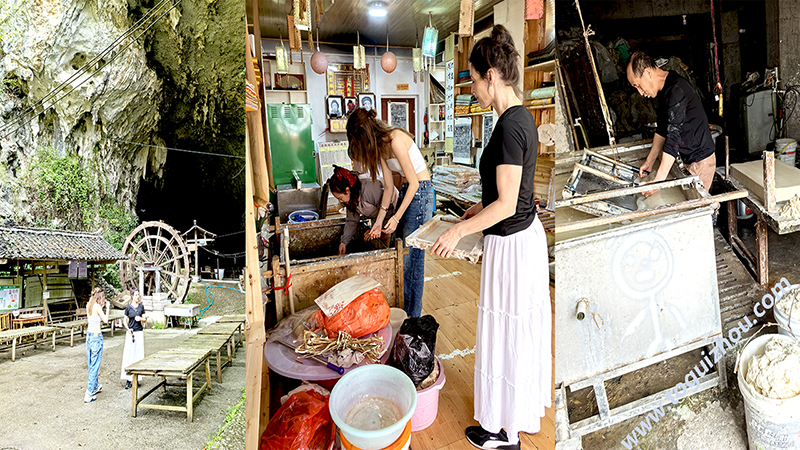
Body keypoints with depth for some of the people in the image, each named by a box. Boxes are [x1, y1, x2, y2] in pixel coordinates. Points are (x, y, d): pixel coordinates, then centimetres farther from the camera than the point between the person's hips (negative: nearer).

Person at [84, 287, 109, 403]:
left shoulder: (89, 305, 6)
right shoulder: (97, 307, -15)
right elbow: (106, 320, -6)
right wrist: (107, 308, 3)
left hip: (89, 334, 8)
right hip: (96, 335, -8)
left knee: (91, 362, 19)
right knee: (95, 364, -3)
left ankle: (95, 386, 35)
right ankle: (89, 394, -2)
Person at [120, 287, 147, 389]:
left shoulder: (141, 306, 4)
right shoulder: (128, 307, -1)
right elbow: (125, 320, 4)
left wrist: (141, 319, -12)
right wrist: (128, 329, -11)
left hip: (139, 332, 1)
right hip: (130, 332, -1)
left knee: (138, 355, 2)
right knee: (128, 355, -3)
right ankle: (128, 379, 2)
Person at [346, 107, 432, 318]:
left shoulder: (396, 140, -22)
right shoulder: (381, 146, 6)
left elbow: (414, 183, -20)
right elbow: (389, 186, 8)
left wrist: (396, 217, -17)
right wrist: (380, 220, 6)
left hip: (420, 193, -9)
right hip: (407, 190, 9)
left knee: (411, 255, -4)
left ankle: (412, 315, 10)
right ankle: (401, 306, 24)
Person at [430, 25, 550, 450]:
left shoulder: (509, 128, -24)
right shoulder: (522, 117, 6)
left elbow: (506, 204, -24)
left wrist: (459, 230, -16)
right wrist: (482, 207, 22)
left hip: (509, 244, -10)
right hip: (527, 234, 10)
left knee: (506, 333, 6)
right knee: (524, 324, 24)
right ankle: (528, 404, 46)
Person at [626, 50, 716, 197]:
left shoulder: (676, 91, -25)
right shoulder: (664, 89, 7)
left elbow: (673, 137, -30)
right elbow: (662, 129, 14)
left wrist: (659, 180, -31)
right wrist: (650, 161, 13)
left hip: (700, 161, -9)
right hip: (688, 158, 9)